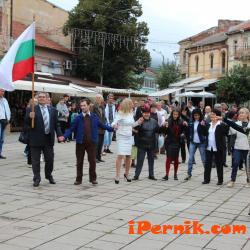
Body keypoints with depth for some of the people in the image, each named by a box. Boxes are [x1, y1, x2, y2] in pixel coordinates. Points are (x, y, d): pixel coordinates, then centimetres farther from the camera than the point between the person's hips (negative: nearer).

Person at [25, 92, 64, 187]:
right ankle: (37, 179, 14)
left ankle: (49, 175, 33)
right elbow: (26, 123, -6)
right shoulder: (31, 110, -3)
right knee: (35, 160, 3)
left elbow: (56, 124, 9)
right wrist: (30, 117, -26)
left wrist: (59, 134, -4)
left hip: (49, 139, 3)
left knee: (50, 159, 11)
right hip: (36, 139, -3)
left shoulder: (52, 110, 8)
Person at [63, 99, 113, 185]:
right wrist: (64, 136, -19)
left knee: (92, 161, 4)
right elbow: (71, 129, -6)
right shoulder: (78, 118, -4)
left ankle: (93, 178, 18)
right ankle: (78, 179, 18)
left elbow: (101, 125, 12)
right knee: (79, 162, 8)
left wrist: (112, 128, 6)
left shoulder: (94, 117, 1)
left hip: (91, 143, 1)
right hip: (80, 143, 0)